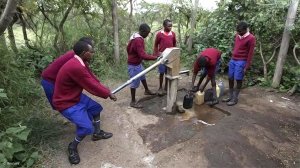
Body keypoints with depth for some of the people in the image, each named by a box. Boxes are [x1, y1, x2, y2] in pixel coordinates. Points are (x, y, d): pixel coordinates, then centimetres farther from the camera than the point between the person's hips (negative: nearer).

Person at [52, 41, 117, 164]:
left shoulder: (80, 63, -1)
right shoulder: (76, 67, -33)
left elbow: (93, 79, 6)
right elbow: (92, 86, -26)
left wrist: (106, 91, 3)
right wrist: (108, 94, -11)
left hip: (76, 96, 10)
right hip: (66, 103, -10)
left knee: (96, 108, 18)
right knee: (87, 127, -13)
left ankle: (97, 134, 36)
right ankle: (72, 147, 15)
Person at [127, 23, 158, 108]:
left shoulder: (137, 37, 5)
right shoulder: (138, 40, -29)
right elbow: (143, 55, -34)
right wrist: (155, 57, -30)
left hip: (138, 63, 11)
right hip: (134, 65, -11)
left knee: (143, 76, 26)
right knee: (135, 82, -1)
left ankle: (147, 91, 48)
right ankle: (133, 101, 12)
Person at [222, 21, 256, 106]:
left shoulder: (251, 38, -11)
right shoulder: (237, 35, 9)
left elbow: (250, 53, -12)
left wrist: (246, 67, -13)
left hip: (241, 62, -7)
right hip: (233, 60, 7)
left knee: (238, 80, 0)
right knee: (230, 79, 9)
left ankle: (235, 98, 9)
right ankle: (230, 96, 21)